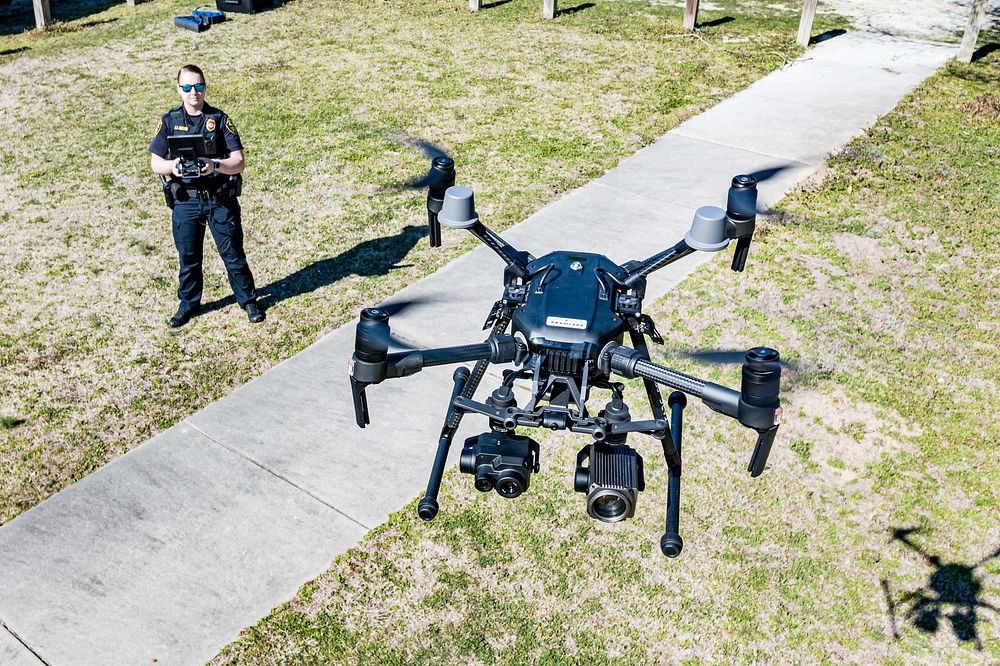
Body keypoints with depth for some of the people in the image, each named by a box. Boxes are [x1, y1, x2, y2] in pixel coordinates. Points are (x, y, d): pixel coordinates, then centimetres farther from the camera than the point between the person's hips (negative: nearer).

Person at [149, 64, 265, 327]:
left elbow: (238, 162, -9)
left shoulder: (220, 120, -2)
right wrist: (171, 166, -22)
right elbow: (155, 163, 2)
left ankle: (248, 301, 25)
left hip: (221, 200, -1)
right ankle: (188, 305, 31)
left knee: (233, 254, 7)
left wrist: (215, 165, -29)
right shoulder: (169, 121, 3)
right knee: (188, 257, 13)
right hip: (185, 202, 2)